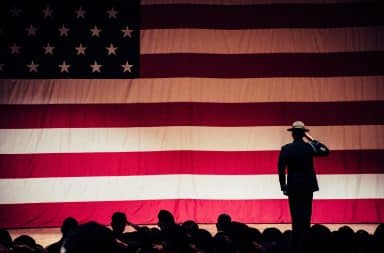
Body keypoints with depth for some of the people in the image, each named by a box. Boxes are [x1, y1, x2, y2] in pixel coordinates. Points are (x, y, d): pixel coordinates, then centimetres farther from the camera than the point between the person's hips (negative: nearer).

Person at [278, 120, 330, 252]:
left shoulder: (285, 149, -7)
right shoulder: (309, 147, -6)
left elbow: (281, 170, -6)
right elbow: (326, 151, 11)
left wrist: (283, 186, 3)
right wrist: (312, 139, 8)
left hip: (293, 186, 0)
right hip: (308, 185, 0)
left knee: (295, 215, 4)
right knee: (306, 215, 6)